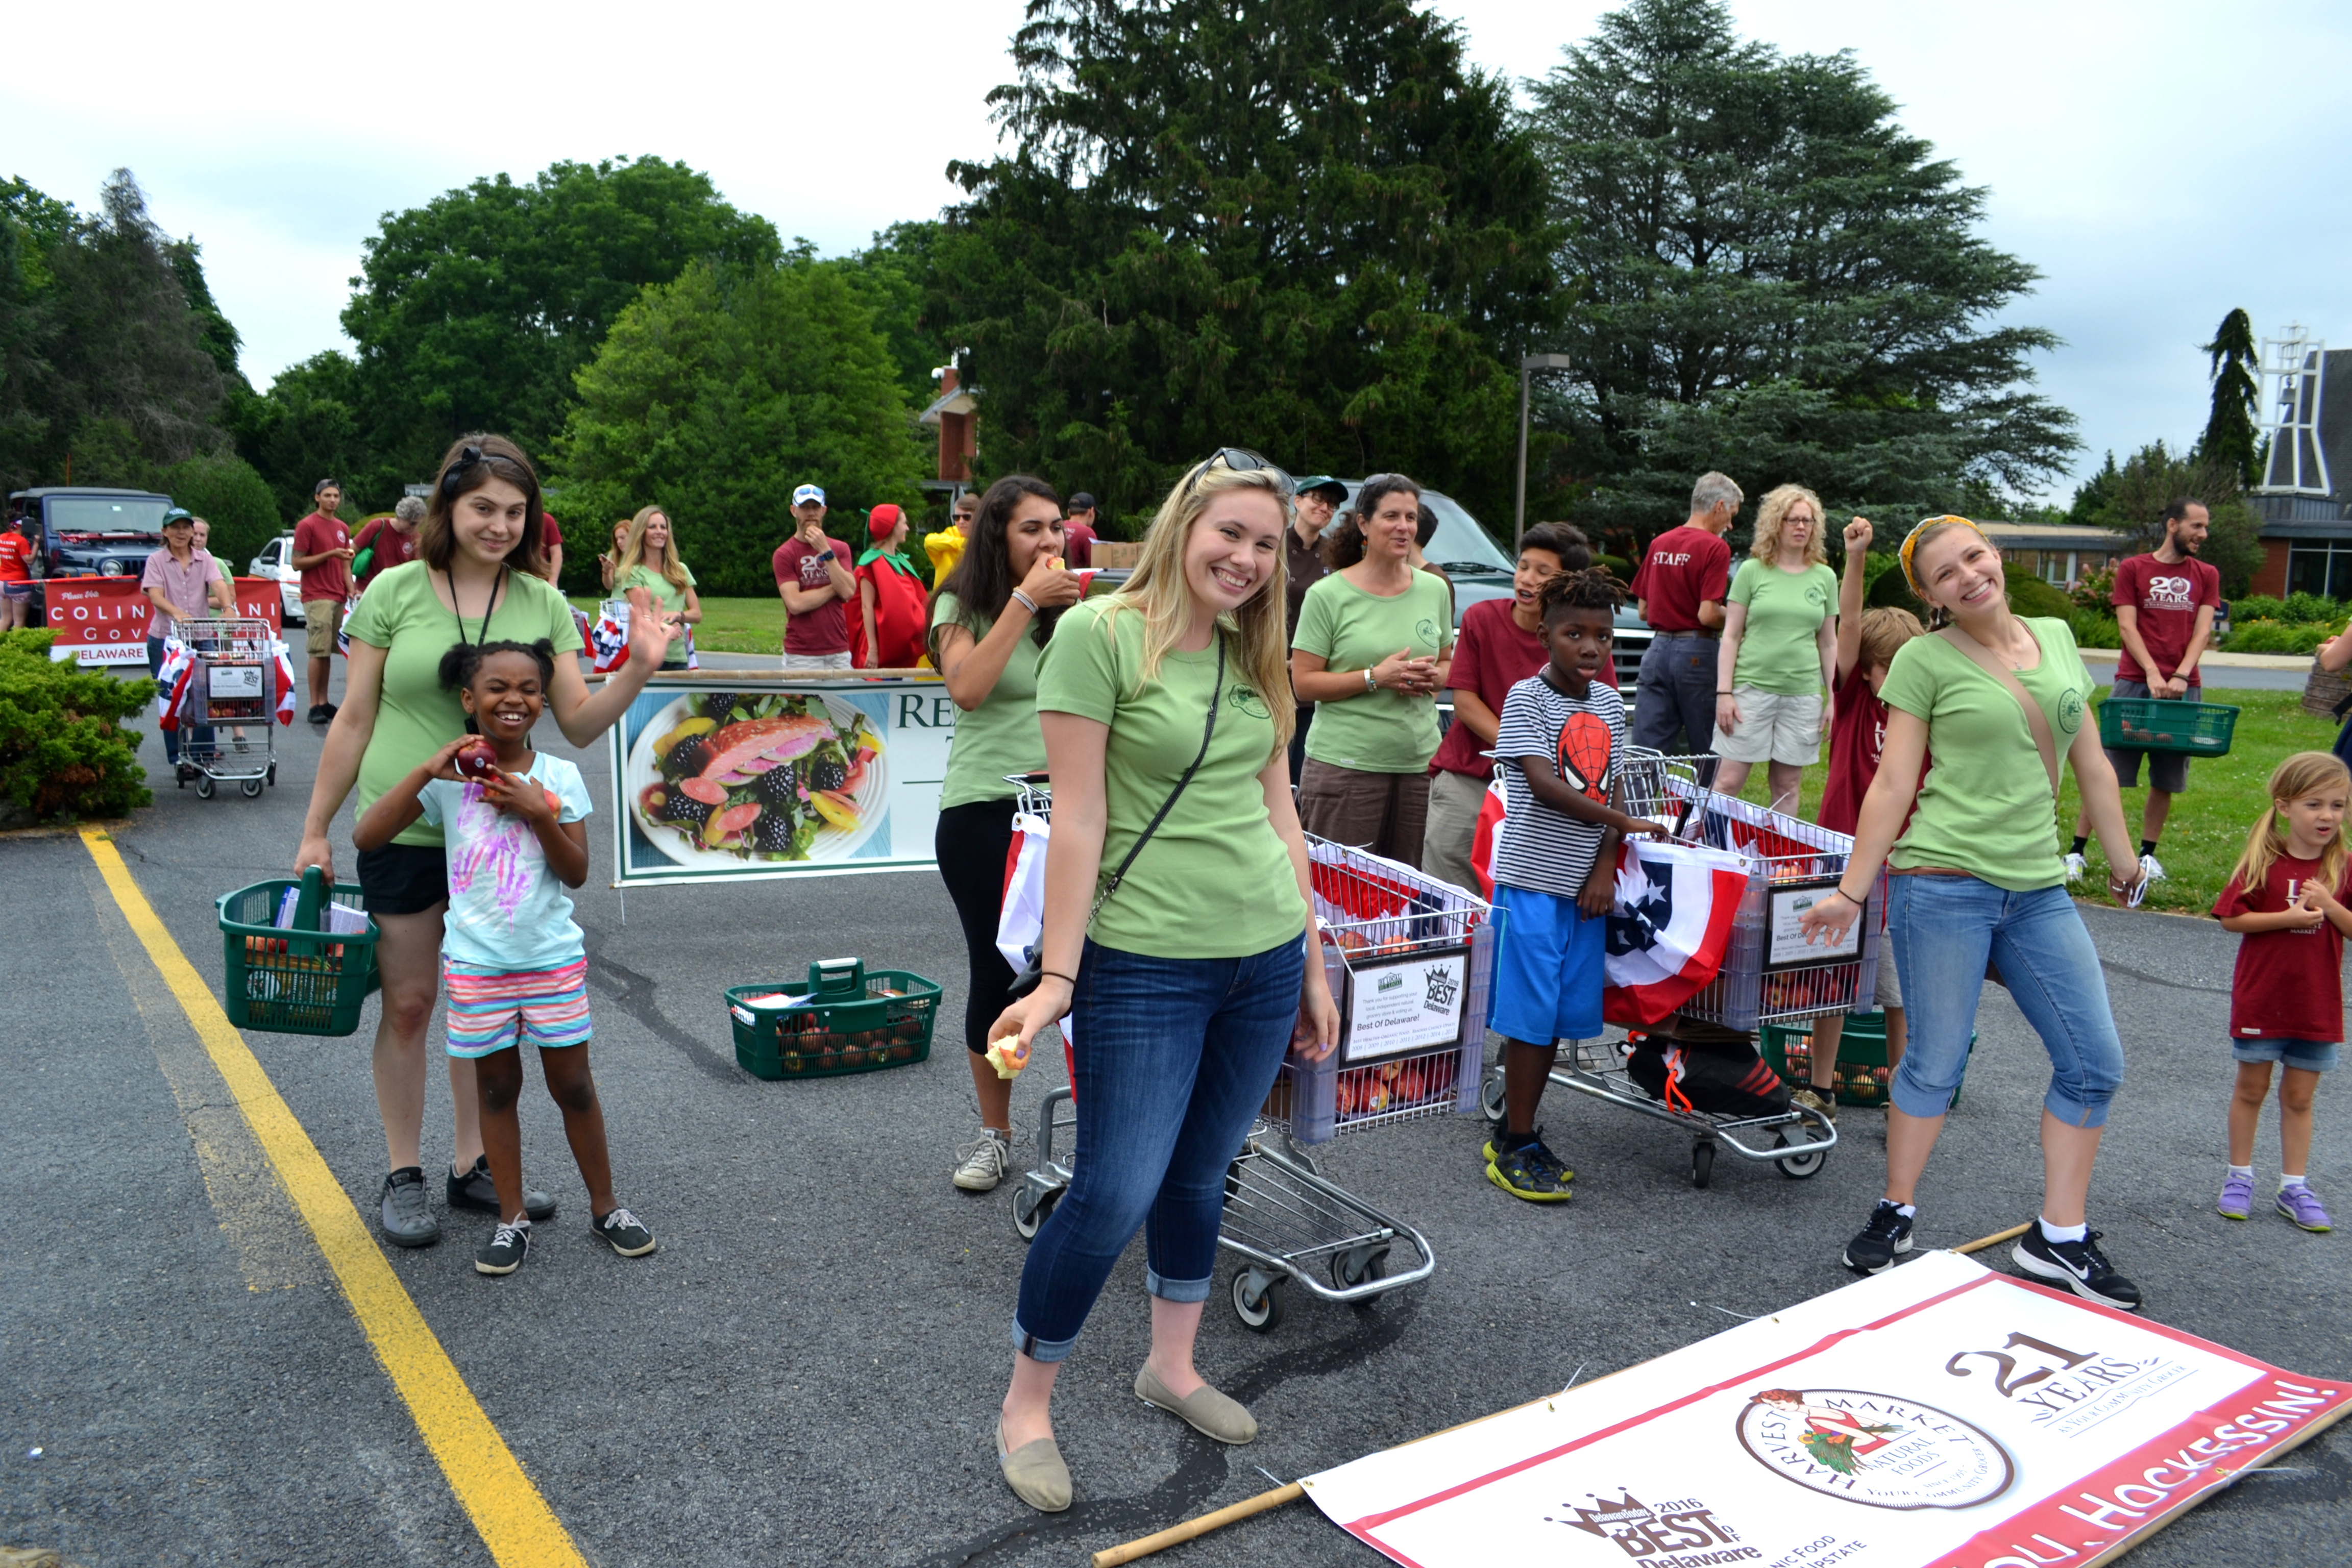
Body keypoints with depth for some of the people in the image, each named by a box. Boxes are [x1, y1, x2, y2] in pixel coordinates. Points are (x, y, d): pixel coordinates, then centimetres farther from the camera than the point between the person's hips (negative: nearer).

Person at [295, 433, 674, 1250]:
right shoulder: (396, 591, -4)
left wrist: (638, 671, -18)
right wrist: (316, 829, 2)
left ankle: (473, 1166, 27)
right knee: (409, 1002, 6)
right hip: (404, 830, -2)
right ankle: (403, 1178, 21)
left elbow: (579, 724, -1)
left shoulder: (542, 605, 1)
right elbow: (354, 718, 0)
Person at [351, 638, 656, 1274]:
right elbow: (365, 837, -12)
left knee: (572, 1084, 8)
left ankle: (605, 1208, 23)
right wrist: (429, 769, -20)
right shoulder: (449, 780, -4)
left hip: (554, 959, 0)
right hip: (477, 964, 0)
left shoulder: (560, 777, -3)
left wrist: (537, 813, -18)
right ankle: (513, 1220, 24)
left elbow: (577, 873, -4)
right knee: (497, 1087, 11)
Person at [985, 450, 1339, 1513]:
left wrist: (1314, 966, 14)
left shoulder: (1253, 655, 9)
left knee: (1200, 1174, 17)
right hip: (1146, 967, -6)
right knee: (1115, 1195, -2)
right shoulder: (1098, 635, -10)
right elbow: (1078, 817, -13)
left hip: (1265, 960, 6)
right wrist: (1057, 975, -13)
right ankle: (1025, 1406, 20)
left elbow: (1279, 812, 13)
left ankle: (1171, 1369, 37)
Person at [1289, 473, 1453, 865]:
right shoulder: (1327, 595, -4)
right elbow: (1303, 682, -7)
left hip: (1420, 762, 5)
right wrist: (1376, 677, -16)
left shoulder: (1435, 590, 11)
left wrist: (1433, 677, -2)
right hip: (1344, 763, -4)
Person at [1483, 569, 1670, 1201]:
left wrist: (1605, 868, -2)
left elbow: (1609, 788, 10)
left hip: (1586, 883, 6)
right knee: (1530, 1015, -3)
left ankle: (1519, 1131, 23)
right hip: (1533, 878, -6)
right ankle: (1514, 1145, 8)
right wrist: (1623, 823, -14)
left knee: (1565, 1013, 10)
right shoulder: (1526, 698, -8)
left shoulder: (1609, 703, 11)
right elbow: (1543, 784, -18)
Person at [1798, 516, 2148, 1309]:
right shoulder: (1925, 660, -3)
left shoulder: (2056, 636, 11)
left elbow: (2092, 764, 17)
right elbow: (1894, 784, -4)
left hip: (2039, 889, 5)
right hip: (1943, 885, -5)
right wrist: (1850, 892, -6)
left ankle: (2058, 1237, 18)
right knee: (1935, 1065, 1)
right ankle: (1895, 1214, 21)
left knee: (2095, 1064, 5)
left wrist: (2124, 863, 21)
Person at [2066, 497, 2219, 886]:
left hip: (2184, 688, 3)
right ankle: (2077, 851, 0)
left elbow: (2203, 630, 2)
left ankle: (2147, 855, 17)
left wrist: (2181, 675, -13)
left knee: (2166, 778, 6)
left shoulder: (2206, 576, 12)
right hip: (2134, 683, -3)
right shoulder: (2133, 569, 4)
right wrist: (2153, 673, -16)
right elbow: (2127, 626, -4)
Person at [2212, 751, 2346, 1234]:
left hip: (2317, 1003, 2)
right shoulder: (2263, 862, -9)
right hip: (2262, 999, -2)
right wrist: (2288, 917, -21)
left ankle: (2294, 1187, 21)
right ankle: (2239, 1177, 22)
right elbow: (2231, 918, -11)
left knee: (2299, 1097, 11)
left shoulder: (2342, 869, 0)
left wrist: (2330, 906, -17)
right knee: (2251, 1089, 10)